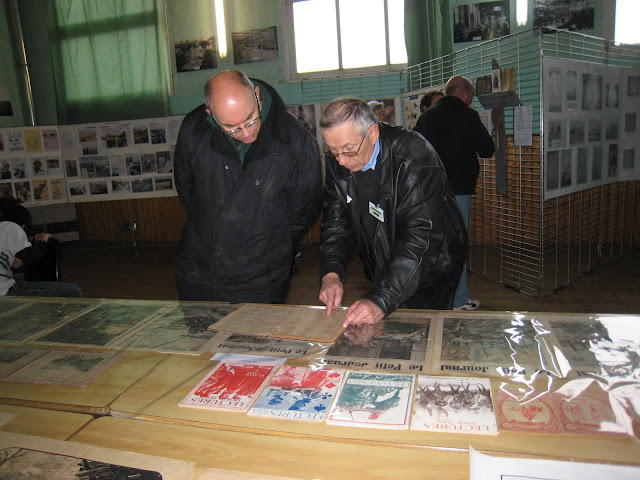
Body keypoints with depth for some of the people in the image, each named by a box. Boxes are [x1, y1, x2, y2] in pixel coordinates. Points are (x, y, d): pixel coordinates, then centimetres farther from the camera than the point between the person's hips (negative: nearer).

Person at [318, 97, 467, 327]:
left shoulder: (414, 158, -29)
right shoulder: (337, 163, -9)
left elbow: (420, 237, -34)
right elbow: (336, 221, -3)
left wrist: (381, 300, -41)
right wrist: (331, 273, -21)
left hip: (431, 268, -5)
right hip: (382, 271, 6)